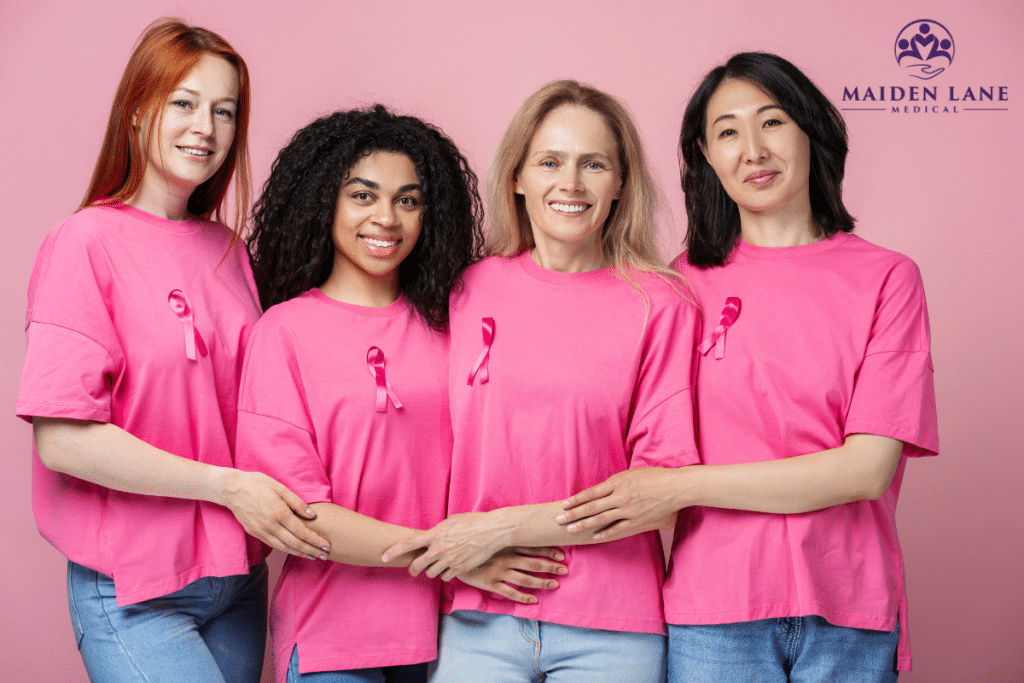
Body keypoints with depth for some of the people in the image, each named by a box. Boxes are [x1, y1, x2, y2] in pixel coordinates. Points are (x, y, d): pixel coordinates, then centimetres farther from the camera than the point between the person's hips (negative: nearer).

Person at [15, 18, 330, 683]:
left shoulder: (227, 250, 7)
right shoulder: (88, 242, -11)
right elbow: (63, 438, -18)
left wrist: (277, 502, 0)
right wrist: (227, 486, -16)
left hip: (238, 577, 6)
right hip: (134, 594, -6)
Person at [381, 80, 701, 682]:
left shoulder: (661, 304, -4)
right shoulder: (470, 289, 4)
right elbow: (448, 444, 12)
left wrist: (502, 527, -12)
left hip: (610, 630, -1)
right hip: (479, 619, 2)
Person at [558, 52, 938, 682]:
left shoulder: (886, 278, 0)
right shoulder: (687, 282, 3)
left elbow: (867, 468, -9)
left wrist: (679, 488, -12)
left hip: (846, 609, 0)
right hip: (714, 610, 1)